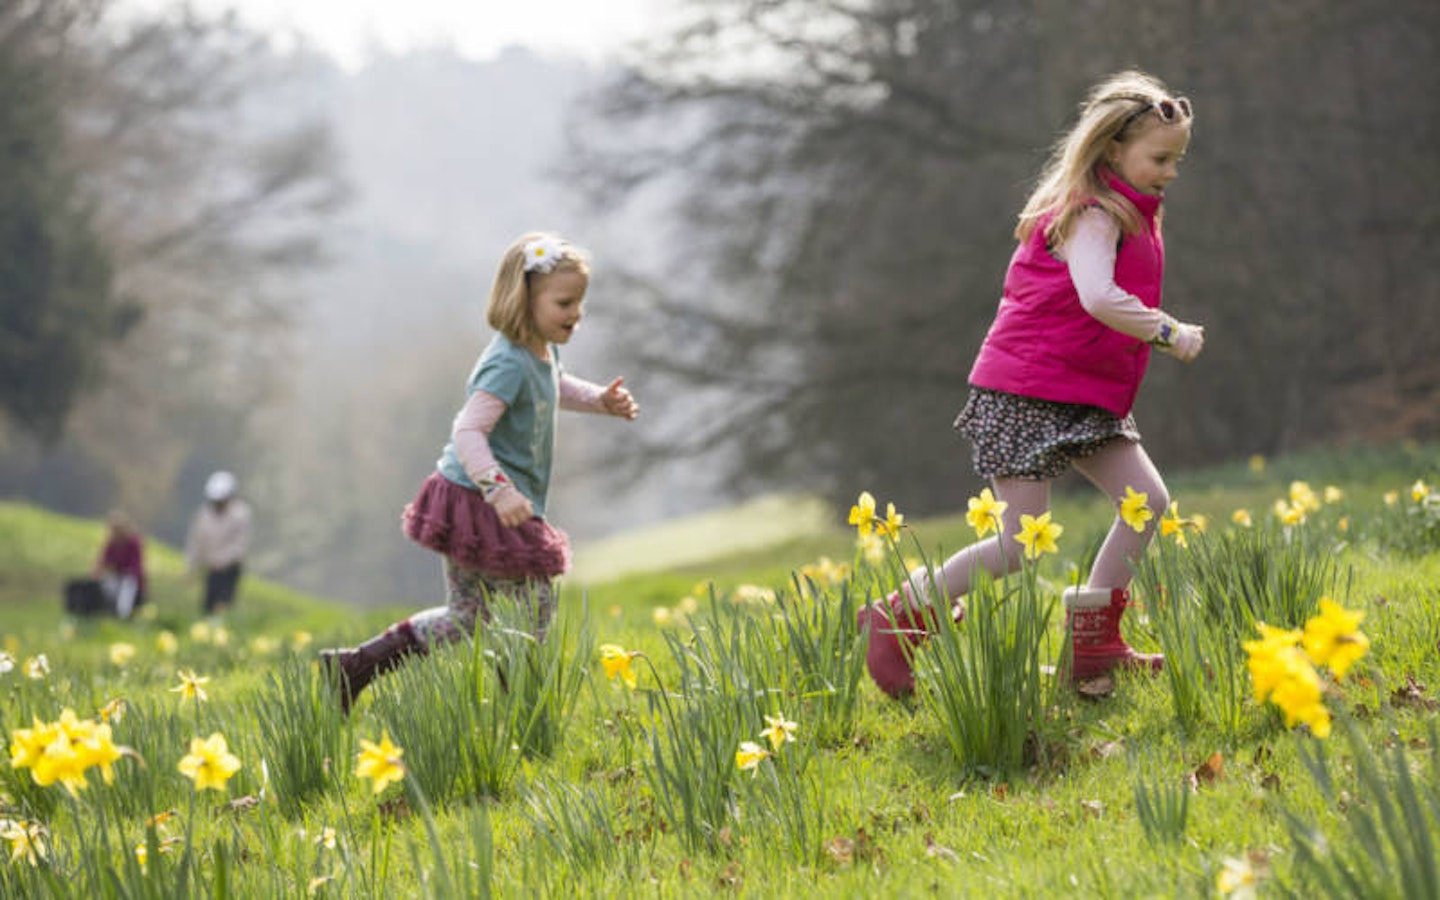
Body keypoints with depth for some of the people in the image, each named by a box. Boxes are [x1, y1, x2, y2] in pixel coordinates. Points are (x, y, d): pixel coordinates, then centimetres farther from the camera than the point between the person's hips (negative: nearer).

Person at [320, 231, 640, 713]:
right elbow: (468, 430, -31)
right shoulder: (508, 364, -22)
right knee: (535, 608, -1)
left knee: (464, 619, 14)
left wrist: (600, 400, 18)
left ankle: (352, 666, 16)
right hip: (478, 506, -10)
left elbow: (554, 389, 34)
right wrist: (499, 488, -42)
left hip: (470, 502, 10)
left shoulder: (544, 351, 9)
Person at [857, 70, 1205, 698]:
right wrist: (1167, 333, -27)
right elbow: (1097, 297, -35)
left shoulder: (1126, 214, 14)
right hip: (1027, 395, -10)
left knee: (1147, 501, -2)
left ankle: (1092, 642, 6)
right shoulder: (1093, 215, -18)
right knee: (1021, 547, -9)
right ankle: (899, 618, 7)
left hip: (1084, 398, 10)